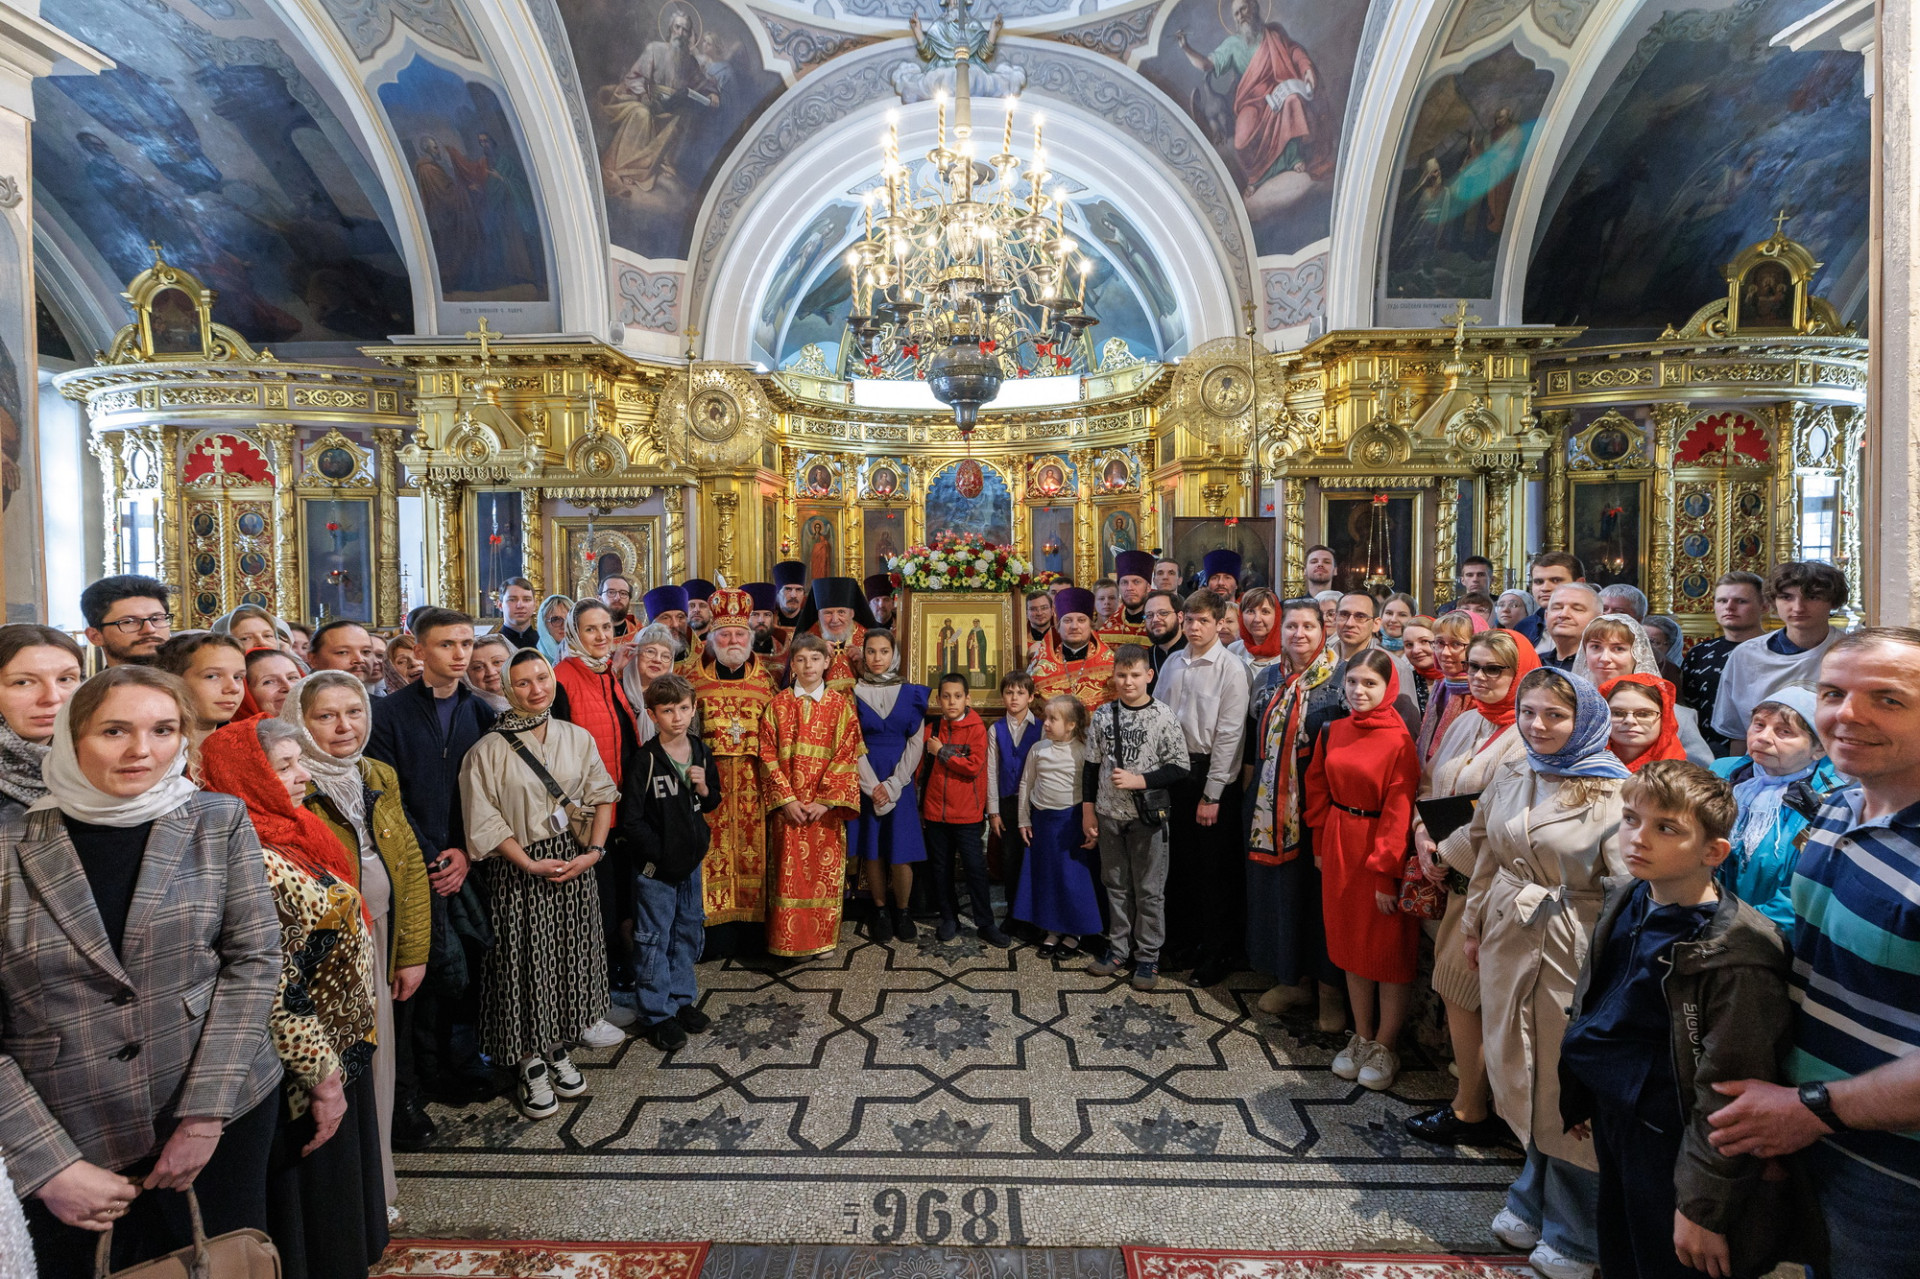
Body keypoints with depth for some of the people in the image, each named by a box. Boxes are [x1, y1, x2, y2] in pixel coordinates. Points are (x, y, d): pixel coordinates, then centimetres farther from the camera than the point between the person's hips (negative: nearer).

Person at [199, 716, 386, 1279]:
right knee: (317, 1219, 12)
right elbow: (275, 997, -26)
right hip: (310, 1072, -9)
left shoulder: (288, 838, 3)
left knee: (339, 1204, 25)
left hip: (339, 1055, 9)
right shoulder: (256, 863, -26)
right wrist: (323, 1078, -19)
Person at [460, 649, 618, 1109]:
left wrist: (593, 852, -8)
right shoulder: (489, 749, -9)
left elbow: (602, 797, 4)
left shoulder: (578, 738, 2)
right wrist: (531, 864, -14)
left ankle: (560, 1051, 31)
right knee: (525, 963, 4)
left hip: (575, 863, 4)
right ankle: (530, 1066, 22)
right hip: (519, 872, -3)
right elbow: (484, 823, -9)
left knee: (571, 958, 12)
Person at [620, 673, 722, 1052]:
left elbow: (713, 803, 12)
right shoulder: (644, 760, -16)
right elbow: (630, 819, -15)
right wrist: (659, 853, -15)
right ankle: (656, 1014, 18)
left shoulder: (701, 752, 1)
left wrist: (704, 788, -10)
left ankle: (681, 1000, 33)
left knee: (689, 933, 17)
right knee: (655, 940, 5)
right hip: (655, 866, -6)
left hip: (692, 860, 6)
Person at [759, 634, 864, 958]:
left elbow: (846, 756, -3)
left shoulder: (841, 705, 2)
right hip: (788, 805, 0)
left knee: (825, 870, 5)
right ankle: (790, 940, 14)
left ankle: (824, 938, 18)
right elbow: (768, 755, -1)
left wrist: (825, 800, -11)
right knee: (789, 872, 2)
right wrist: (787, 799, -10)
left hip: (826, 806, 0)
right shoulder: (778, 705, 3)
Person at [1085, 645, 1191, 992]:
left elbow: (1179, 768, -9)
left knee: (1149, 889, 6)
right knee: (1115, 885, 15)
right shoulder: (1102, 715, 2)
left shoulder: (1163, 716, -9)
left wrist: (1140, 781, -19)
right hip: (1109, 814, 4)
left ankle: (1147, 957, 20)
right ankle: (1118, 949, 29)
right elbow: (1092, 765, 9)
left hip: (1147, 815, -4)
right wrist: (1087, 810, 7)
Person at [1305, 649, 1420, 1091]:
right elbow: (1319, 791, 10)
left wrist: (1386, 873, -16)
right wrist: (1321, 847, 8)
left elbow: (1398, 810, -16)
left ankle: (1384, 1048, 23)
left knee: (1389, 949, 7)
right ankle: (1361, 1038, 31)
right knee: (1351, 944, 15)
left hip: (1380, 849, -6)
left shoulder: (1399, 740, -15)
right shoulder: (1334, 731, 3)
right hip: (1339, 848, 6)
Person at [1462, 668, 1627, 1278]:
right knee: (1519, 1072, 18)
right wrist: (1473, 925, 17)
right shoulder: (1510, 779, 5)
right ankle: (1533, 1201, 40)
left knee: (1569, 1087, 9)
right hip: (1507, 940, 6)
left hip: (1573, 950, -5)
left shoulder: (1611, 791, -14)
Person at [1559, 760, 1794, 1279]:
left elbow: (1727, 1098, -21)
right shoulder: (1626, 901, -3)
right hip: (1612, 1118, 7)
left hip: (1670, 1141, -6)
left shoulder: (1734, 956, -25)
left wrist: (1703, 1207, -16)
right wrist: (1581, 1099, 17)